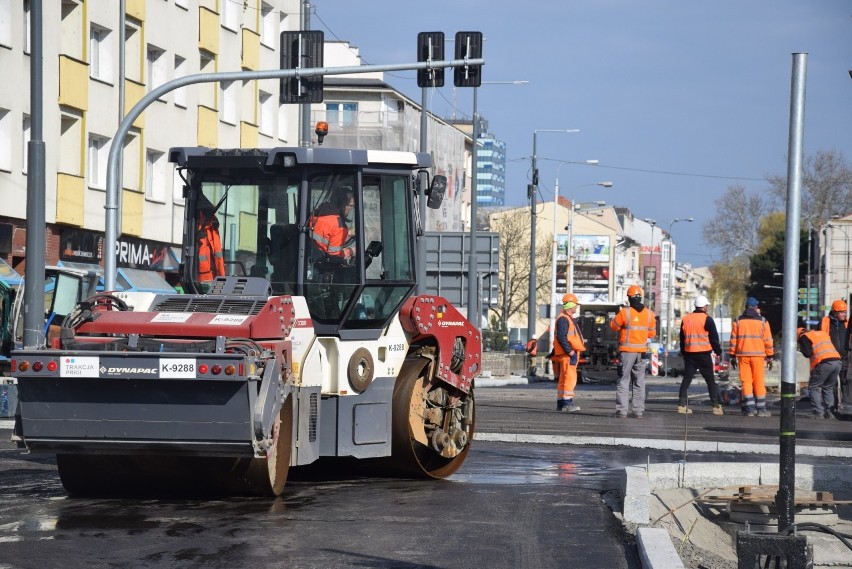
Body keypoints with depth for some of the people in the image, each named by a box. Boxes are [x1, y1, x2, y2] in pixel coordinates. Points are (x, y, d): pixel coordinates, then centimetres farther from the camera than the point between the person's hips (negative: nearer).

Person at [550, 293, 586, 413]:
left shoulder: (569, 318, 21)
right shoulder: (563, 319, -13)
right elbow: (561, 337, -22)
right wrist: (571, 352, -22)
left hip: (570, 354, 11)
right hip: (567, 355, -11)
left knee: (563, 379, 12)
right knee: (569, 378, -15)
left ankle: (560, 403, 15)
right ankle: (567, 403, -19)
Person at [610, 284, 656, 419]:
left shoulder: (625, 312, -12)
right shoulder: (649, 314, 1)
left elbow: (614, 326, 1)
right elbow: (652, 333, 9)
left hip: (627, 350, -4)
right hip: (642, 350, 4)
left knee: (624, 380, 1)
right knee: (639, 381, 11)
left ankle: (622, 410, -6)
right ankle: (639, 411, 9)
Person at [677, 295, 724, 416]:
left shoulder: (685, 319, 9)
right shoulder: (707, 320, -8)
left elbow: (682, 338, 16)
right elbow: (714, 338, -6)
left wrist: (683, 352, 24)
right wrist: (718, 351, 7)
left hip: (689, 354, 5)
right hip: (703, 354, -5)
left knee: (686, 380, 8)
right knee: (710, 381, 0)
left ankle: (682, 405, 3)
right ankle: (716, 406, -4)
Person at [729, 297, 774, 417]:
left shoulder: (738, 321, 5)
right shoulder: (762, 321, 1)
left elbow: (733, 340, 5)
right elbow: (768, 340, 1)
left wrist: (733, 356, 11)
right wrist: (770, 357, 6)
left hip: (743, 355, 1)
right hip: (758, 355, -1)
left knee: (746, 382, 4)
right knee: (759, 382, 3)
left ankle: (750, 408, -3)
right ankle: (761, 409, 4)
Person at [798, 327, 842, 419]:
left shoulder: (804, 337, 9)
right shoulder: (823, 333, 29)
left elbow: (808, 353, -2)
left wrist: (802, 349, 17)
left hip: (825, 363, -6)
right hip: (837, 361, 6)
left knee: (813, 387, 6)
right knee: (828, 388, 19)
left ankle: (818, 412, -3)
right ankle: (828, 412, 13)